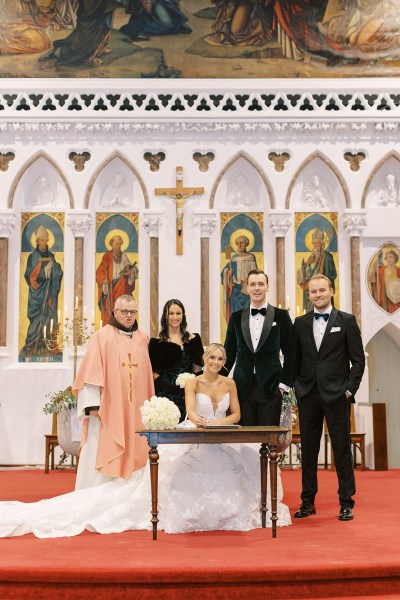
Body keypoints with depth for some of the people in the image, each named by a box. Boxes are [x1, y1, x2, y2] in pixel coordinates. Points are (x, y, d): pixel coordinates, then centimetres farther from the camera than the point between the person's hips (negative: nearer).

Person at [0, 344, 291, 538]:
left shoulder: (229, 383, 10)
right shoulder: (193, 382, 0)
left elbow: (236, 414, 5)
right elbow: (191, 412, -14)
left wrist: (217, 423, -16)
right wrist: (203, 423, -36)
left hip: (223, 439, 3)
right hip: (194, 438, -3)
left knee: (248, 459, -20)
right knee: (178, 466, -31)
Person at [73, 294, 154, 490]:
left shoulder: (143, 339, 12)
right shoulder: (102, 336, -1)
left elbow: (147, 375, 15)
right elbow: (91, 371, -7)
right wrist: (93, 404, -14)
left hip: (135, 411, 4)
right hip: (108, 408, -4)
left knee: (133, 456, 5)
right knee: (103, 455, -2)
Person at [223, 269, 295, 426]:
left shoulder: (281, 316, 3)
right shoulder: (236, 317, 9)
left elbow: (290, 353, 5)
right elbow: (229, 353, 14)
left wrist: (284, 384, 0)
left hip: (270, 388, -1)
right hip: (243, 388, 2)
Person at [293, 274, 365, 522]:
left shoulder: (346, 321, 2)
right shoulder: (300, 323, 10)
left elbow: (358, 359, 0)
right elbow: (295, 359, 12)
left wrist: (350, 389, -6)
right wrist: (297, 386, 2)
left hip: (336, 395, -3)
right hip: (308, 396, 3)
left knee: (342, 448, 2)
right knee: (308, 450, 7)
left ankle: (346, 503, 12)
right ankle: (308, 501, 17)